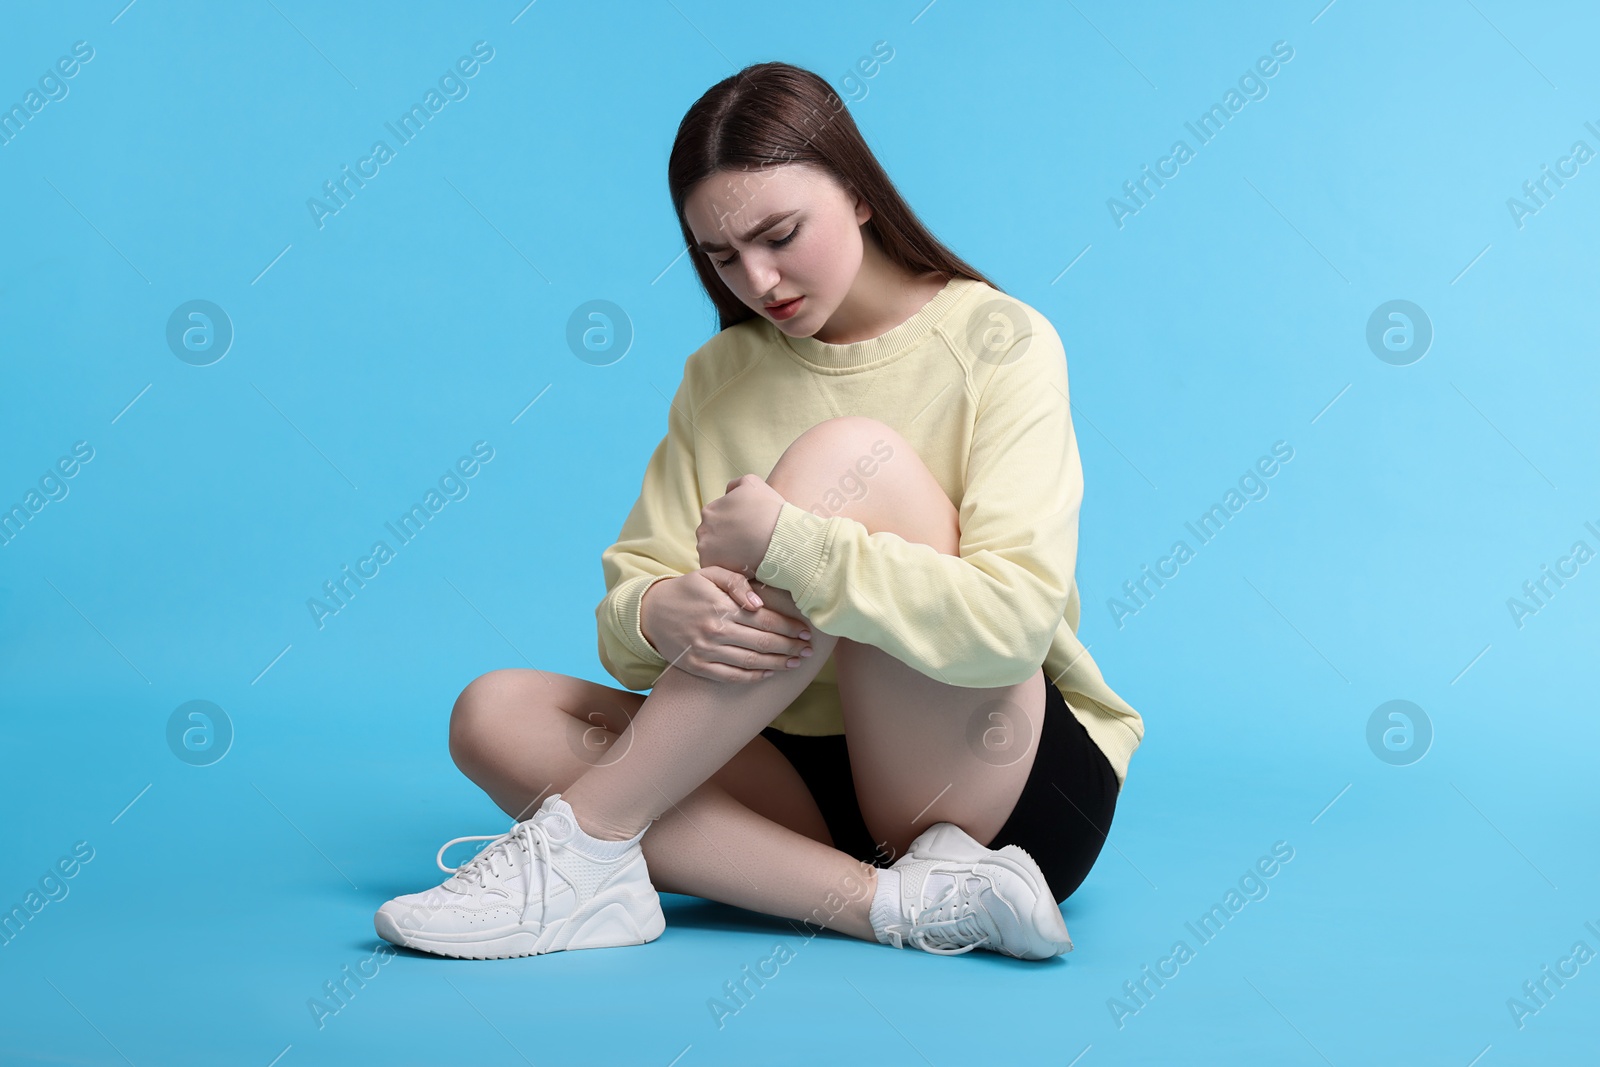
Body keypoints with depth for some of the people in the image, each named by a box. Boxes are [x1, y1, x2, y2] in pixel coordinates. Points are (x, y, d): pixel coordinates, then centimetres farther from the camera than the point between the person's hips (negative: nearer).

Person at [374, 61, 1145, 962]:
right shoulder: (721, 379, 10)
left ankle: (584, 836, -22)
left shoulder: (999, 341, -6)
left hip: (1018, 793, -5)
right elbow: (630, 593, 2)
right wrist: (660, 614, -22)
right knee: (498, 715, -15)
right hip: (808, 781, 5)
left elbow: (1014, 622, -19)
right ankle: (900, 903, -28)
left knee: (847, 453, -24)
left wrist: (791, 542, -26)